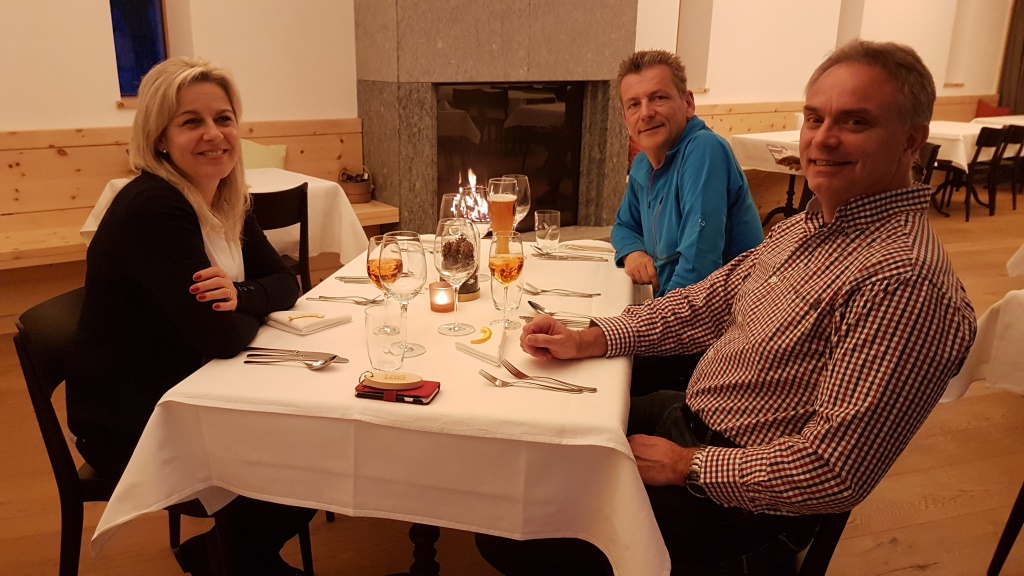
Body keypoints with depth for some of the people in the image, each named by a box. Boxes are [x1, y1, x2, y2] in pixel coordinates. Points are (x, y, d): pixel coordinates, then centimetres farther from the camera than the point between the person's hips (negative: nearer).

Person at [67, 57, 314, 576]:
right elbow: (221, 337, -30)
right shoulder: (152, 208, -25)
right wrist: (252, 306, -8)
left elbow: (284, 281, 3)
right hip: (129, 430, -8)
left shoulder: (225, 202, 2)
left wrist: (239, 295, -18)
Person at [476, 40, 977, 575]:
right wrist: (591, 339, -1)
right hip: (685, 417, 9)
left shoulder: (904, 279, -27)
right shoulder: (807, 226, 4)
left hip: (742, 505, -8)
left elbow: (834, 470, -28)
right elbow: (708, 301, 9)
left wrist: (688, 465, -17)